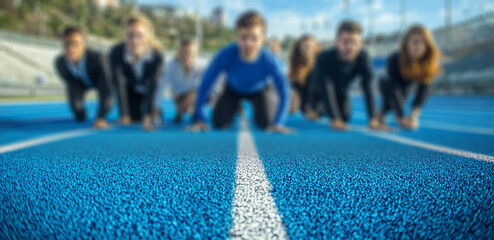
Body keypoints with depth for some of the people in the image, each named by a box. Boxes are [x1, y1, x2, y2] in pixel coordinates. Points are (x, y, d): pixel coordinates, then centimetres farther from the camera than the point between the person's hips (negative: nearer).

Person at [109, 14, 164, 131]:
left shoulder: (156, 56, -35)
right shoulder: (116, 53, -34)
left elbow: (153, 87, -35)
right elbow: (120, 85, -31)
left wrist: (148, 117, -42)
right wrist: (124, 115, -31)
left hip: (148, 90, 0)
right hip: (130, 89, 1)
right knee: (133, 118, -6)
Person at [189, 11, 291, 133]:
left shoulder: (268, 60, -38)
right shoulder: (226, 54, -39)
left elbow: (284, 91, -32)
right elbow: (204, 86, -32)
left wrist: (277, 123, -40)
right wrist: (199, 120, -34)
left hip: (258, 90, 0)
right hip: (233, 90, 0)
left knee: (265, 123, -19)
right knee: (219, 123, -15)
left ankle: (255, 107, 21)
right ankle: (236, 107, 23)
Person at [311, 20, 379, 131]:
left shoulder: (363, 57, -32)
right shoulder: (324, 58, -40)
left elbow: (368, 88, -33)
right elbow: (326, 90, -43)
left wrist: (372, 118, -38)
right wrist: (335, 119, -49)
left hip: (341, 92, 2)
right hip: (320, 91, -2)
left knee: (345, 117, -9)